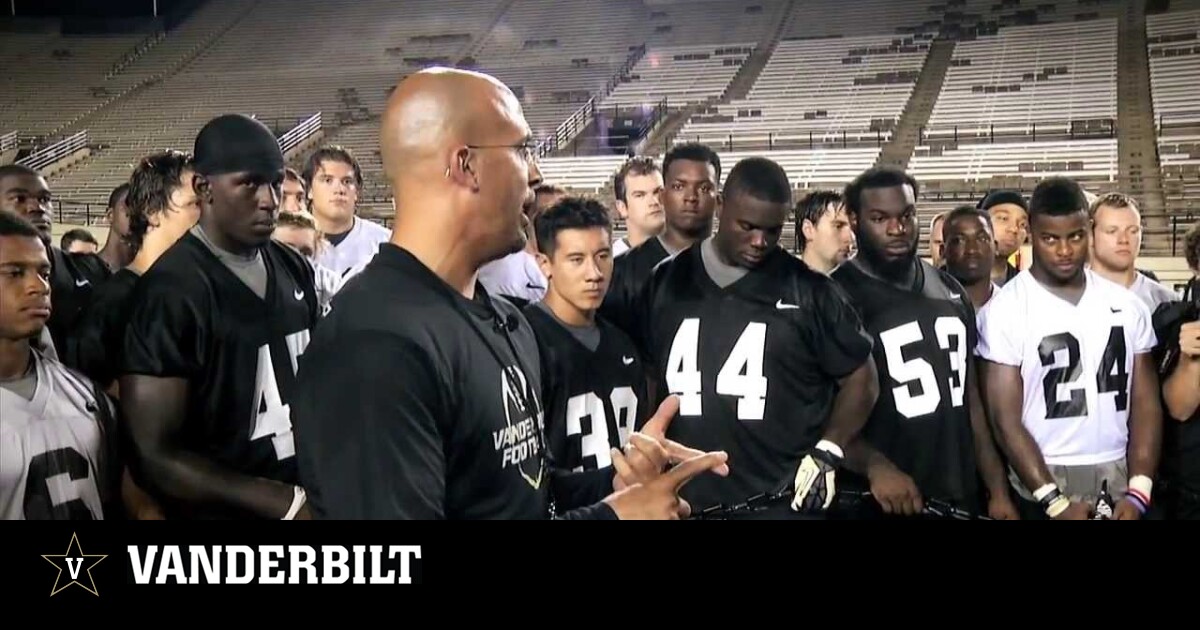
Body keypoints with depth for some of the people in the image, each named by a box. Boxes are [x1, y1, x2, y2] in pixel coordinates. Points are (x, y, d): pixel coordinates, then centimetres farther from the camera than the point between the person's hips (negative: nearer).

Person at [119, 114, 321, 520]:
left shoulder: (294, 270, 2)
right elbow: (155, 456, -19)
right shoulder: (172, 291, -17)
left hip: (310, 492, 6)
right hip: (223, 510, -6)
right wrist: (287, 501, -24)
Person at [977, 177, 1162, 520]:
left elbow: (1145, 403, 4)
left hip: (1119, 477, 4)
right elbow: (1006, 420, -11)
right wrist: (1055, 501, -14)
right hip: (1045, 485, -3)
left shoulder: (1127, 306, 2)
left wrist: (1138, 492, -7)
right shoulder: (1004, 310, -10)